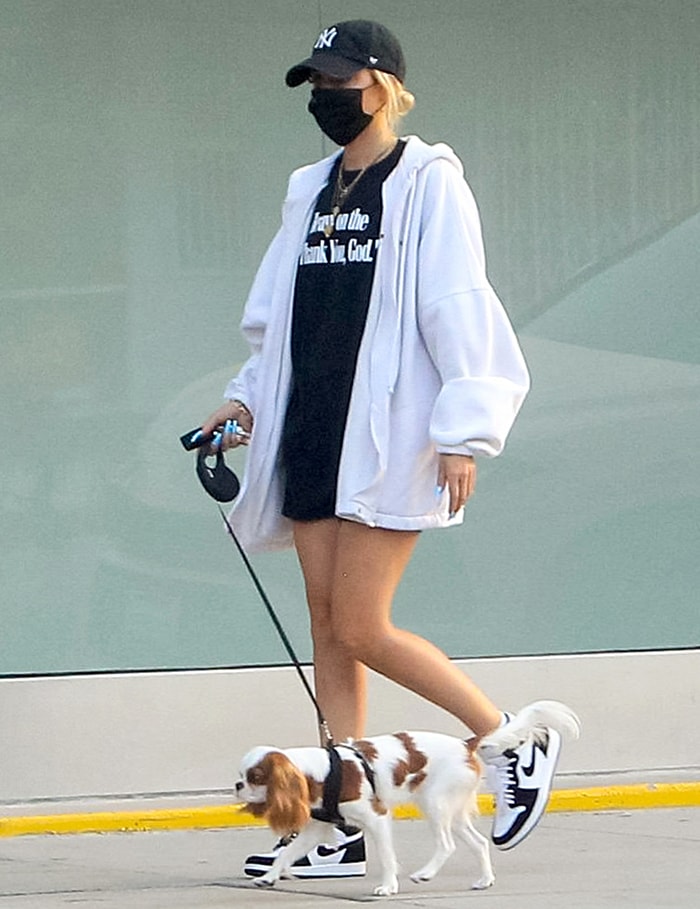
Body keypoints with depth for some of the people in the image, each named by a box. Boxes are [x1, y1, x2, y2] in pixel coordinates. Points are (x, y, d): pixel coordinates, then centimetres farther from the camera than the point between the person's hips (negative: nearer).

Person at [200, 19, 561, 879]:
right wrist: (247, 398, 10)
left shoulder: (427, 183, -4)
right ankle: (345, 824, 5)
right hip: (310, 435, 7)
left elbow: (458, 312, -10)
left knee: (361, 625, -11)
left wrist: (463, 431, -16)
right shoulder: (312, 192, 17)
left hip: (387, 436, -7)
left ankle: (514, 741, 5)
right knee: (327, 623, 3)